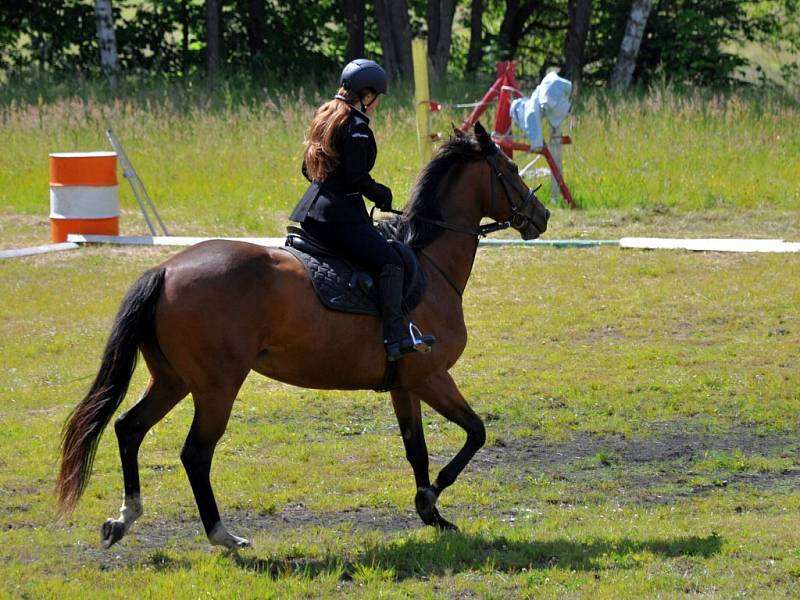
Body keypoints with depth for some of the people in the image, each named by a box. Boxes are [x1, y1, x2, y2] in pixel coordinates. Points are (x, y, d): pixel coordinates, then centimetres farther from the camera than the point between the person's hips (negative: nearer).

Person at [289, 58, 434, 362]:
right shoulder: (357, 128, -13)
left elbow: (308, 169, 21)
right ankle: (396, 336, -25)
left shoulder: (326, 117, 16)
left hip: (310, 212, 10)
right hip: (339, 218, -10)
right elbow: (356, 179, -18)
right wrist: (383, 195, -2)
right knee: (390, 262, -15)